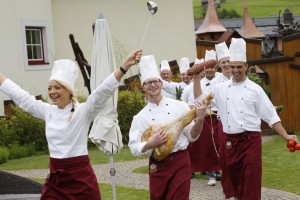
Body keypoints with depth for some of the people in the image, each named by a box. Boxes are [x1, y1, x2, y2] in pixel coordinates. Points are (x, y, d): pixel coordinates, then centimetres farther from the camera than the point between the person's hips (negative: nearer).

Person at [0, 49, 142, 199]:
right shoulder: (47, 111, 7)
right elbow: (19, 95, 14)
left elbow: (103, 91, -21)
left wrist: (124, 66, -34)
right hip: (55, 178, 5)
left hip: (80, 176, -4)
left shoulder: (83, 111, -8)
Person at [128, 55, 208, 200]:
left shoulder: (179, 106, 0)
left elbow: (191, 136, 2)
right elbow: (134, 148, -2)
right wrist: (150, 144, -21)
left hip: (180, 162, -1)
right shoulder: (140, 117, 1)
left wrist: (200, 119, -15)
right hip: (157, 167, 1)